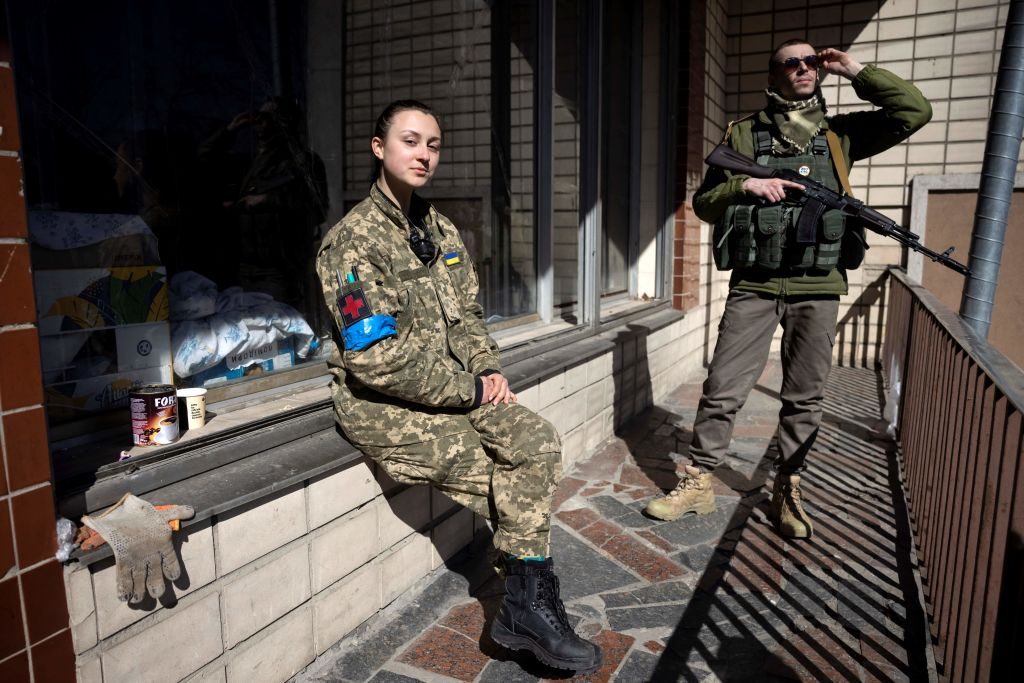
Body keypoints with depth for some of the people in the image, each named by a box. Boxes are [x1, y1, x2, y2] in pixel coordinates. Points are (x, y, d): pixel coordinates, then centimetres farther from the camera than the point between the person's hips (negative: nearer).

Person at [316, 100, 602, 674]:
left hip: (455, 388, 7)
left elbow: (466, 314, 15)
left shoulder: (442, 232, 10)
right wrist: (469, 390, -17)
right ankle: (529, 603, 11)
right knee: (513, 478, -14)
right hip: (384, 405, -7)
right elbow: (379, 360, -22)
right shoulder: (353, 241, -15)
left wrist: (488, 369, -4)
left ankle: (527, 603, 1)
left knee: (540, 442, -10)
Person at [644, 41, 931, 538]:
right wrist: (745, 186, -12)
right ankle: (698, 482, 12)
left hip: (818, 287, 2)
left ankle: (787, 489, 23)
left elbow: (915, 111, 7)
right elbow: (703, 203, 7)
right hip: (754, 285, -1)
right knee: (722, 389, -1)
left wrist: (854, 71, 4)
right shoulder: (742, 135, 9)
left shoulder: (840, 134, 13)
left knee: (805, 398, 8)